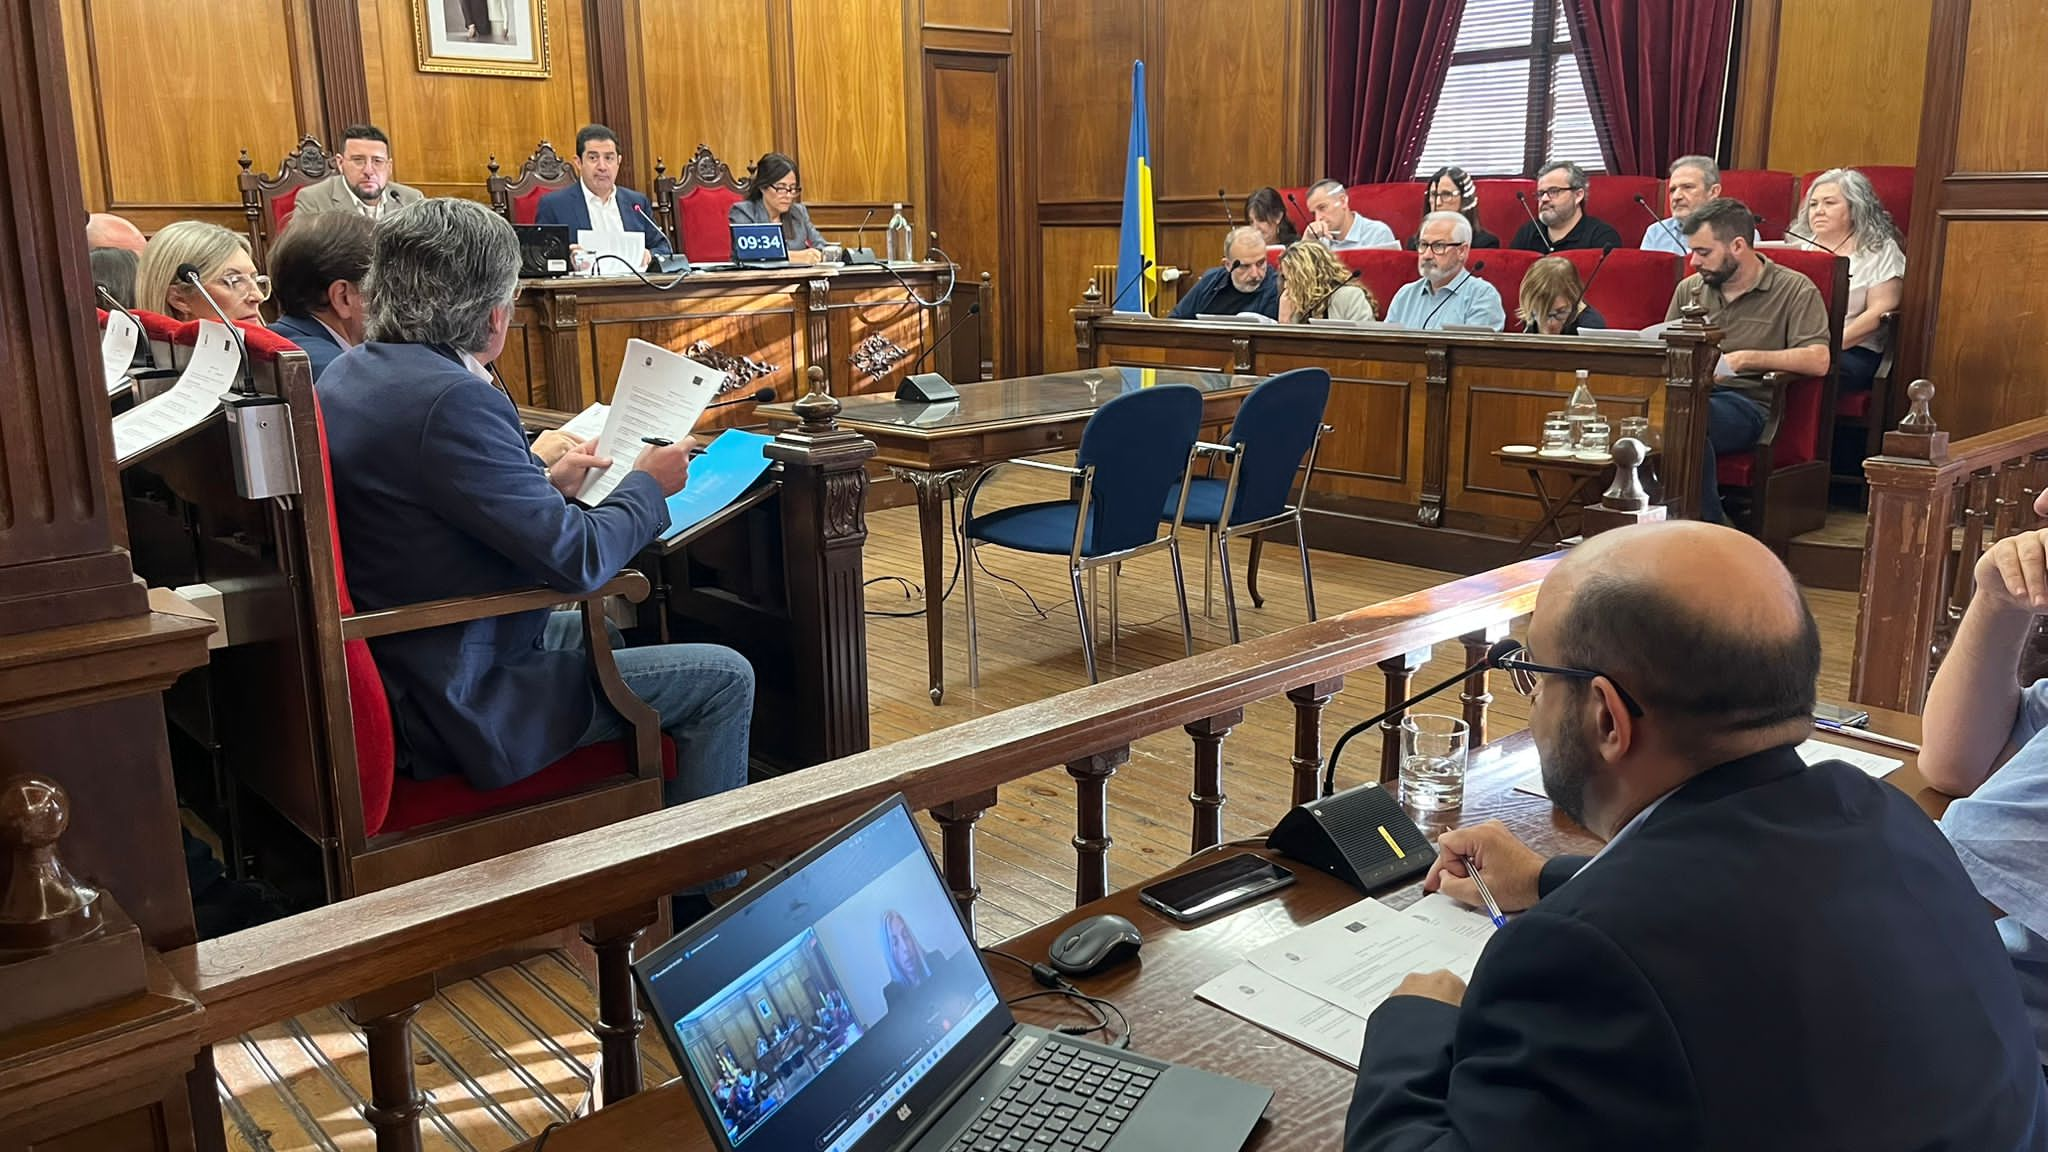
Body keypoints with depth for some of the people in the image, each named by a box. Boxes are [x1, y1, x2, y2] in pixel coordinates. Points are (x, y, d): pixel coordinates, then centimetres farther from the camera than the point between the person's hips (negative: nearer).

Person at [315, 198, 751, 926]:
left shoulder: (350, 375, 3)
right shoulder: (450, 397, -27)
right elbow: (576, 558, -25)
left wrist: (548, 483, 12)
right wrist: (647, 484, -8)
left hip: (401, 668, 11)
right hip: (460, 707, -10)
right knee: (724, 679, -2)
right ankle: (704, 907, 13)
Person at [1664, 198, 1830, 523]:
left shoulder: (1795, 290, 5)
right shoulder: (1689, 288, 21)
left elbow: (1818, 360, -7)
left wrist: (1747, 358, -15)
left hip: (1747, 402, -5)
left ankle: (1709, 525, -27)